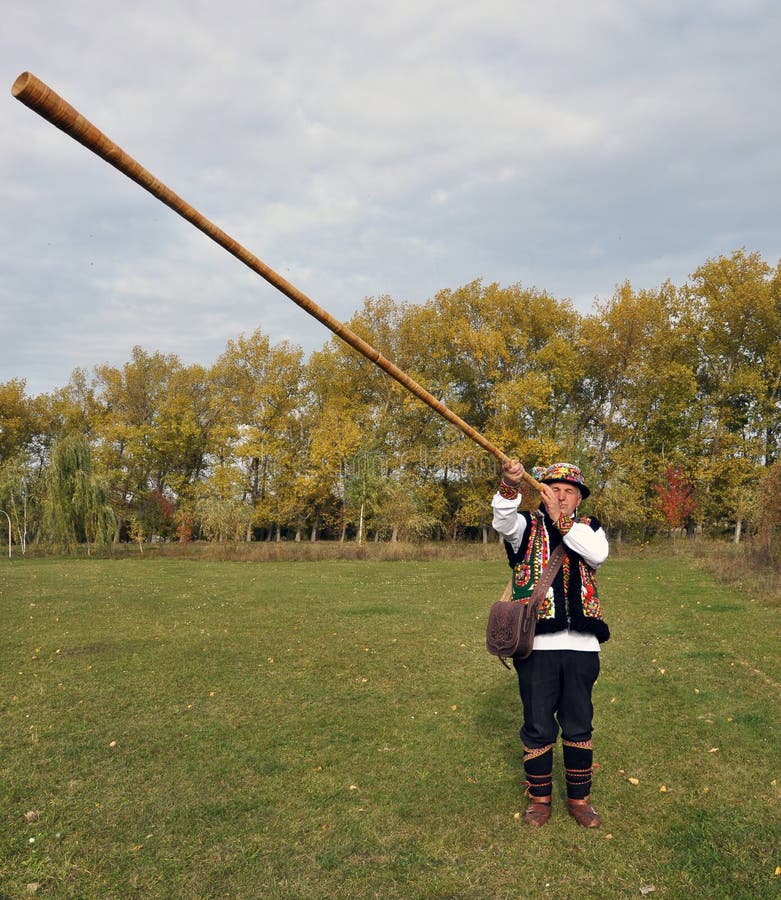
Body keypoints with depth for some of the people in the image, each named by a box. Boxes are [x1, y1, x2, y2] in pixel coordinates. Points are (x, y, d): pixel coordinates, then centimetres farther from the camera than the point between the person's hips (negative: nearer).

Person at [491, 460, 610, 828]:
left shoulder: (589, 528, 11)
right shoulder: (528, 526, 4)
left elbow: (598, 553, -12)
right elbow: (504, 521, -20)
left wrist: (561, 519, -18)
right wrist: (509, 486, -40)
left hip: (581, 645, 2)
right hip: (537, 644, -2)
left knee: (579, 726, 12)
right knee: (538, 726, 8)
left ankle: (579, 798, 28)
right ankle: (539, 797, 26)